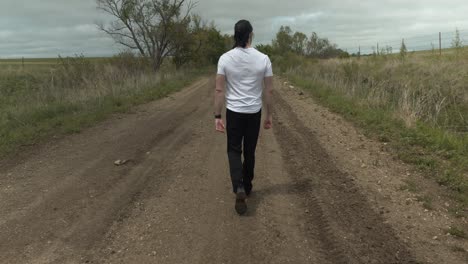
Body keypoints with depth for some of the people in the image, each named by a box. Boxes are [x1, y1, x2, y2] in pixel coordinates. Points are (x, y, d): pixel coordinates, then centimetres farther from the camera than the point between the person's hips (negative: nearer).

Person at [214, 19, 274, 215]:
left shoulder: (225, 58, -9)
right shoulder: (263, 59, -8)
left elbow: (219, 90, -9)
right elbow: (269, 90, -5)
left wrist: (217, 116, -3)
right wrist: (269, 115, 7)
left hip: (233, 112, -1)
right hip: (254, 113, 1)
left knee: (234, 151, 10)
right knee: (250, 151, 17)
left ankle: (239, 188, -10)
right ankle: (247, 186, 31)